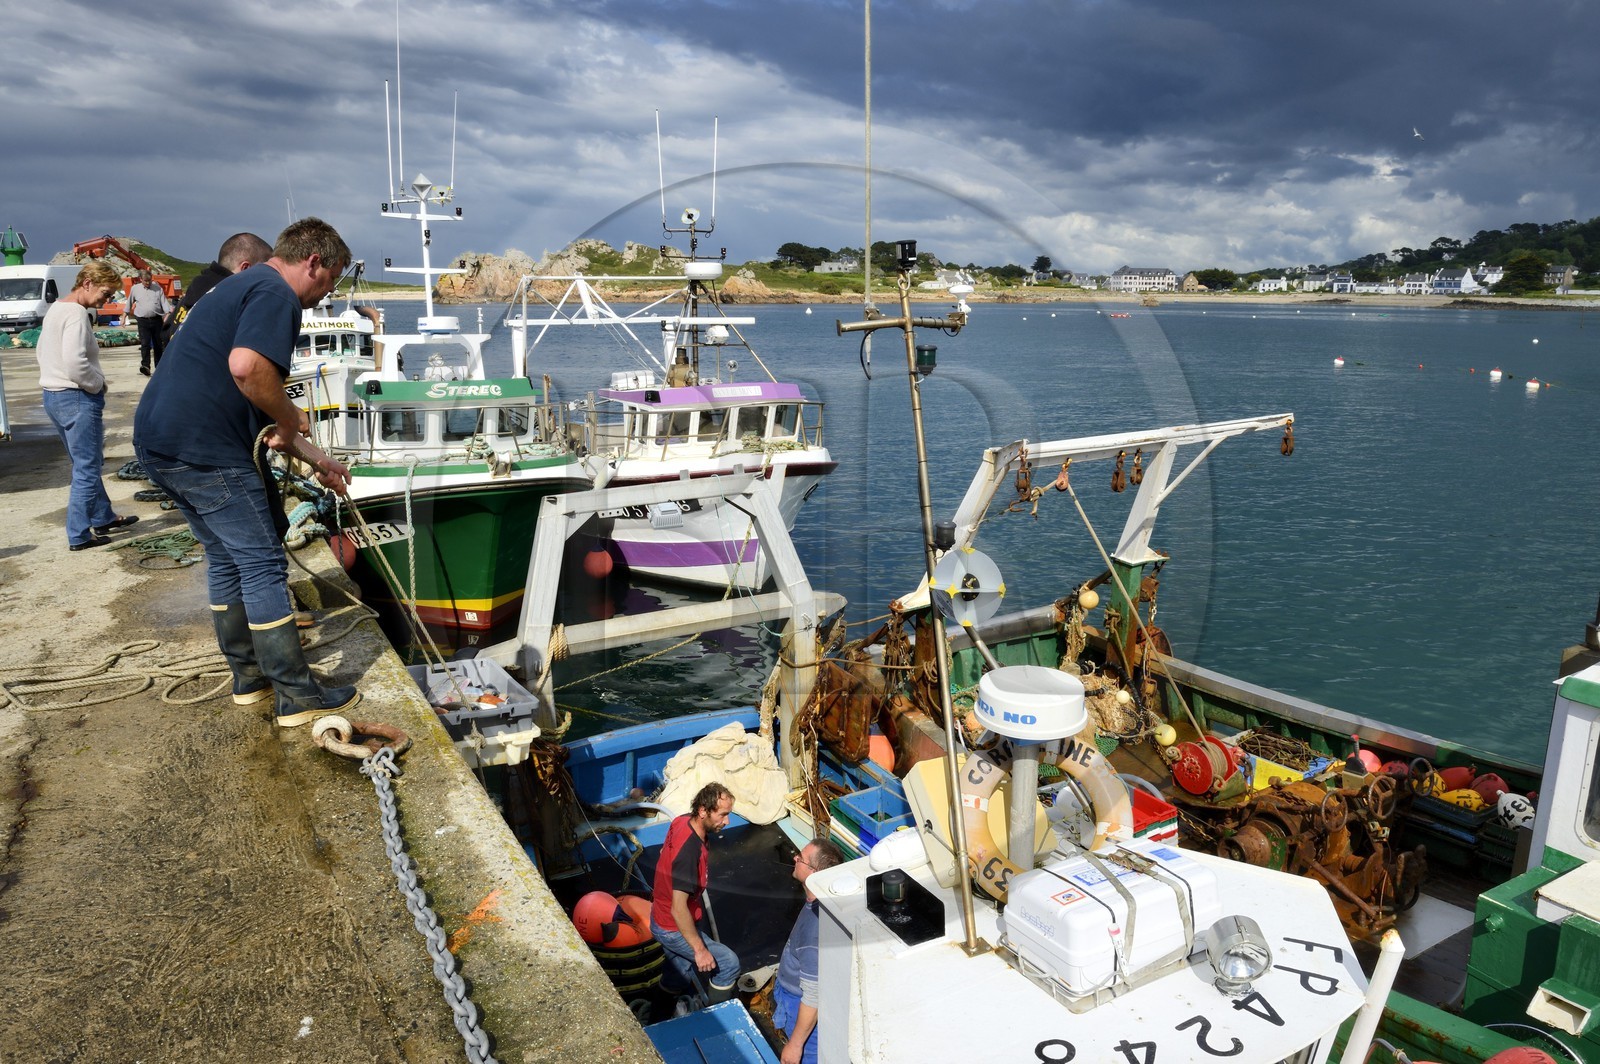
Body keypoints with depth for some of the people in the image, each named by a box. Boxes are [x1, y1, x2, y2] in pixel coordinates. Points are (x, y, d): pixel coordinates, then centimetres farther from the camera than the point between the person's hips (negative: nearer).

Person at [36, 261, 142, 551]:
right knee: (87, 469, -3)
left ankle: (102, 518, 33)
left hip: (52, 395, 10)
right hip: (77, 399, -10)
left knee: (86, 464, 21)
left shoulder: (55, 309, 14)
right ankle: (79, 535, 1)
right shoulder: (77, 314, -18)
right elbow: (74, 362, -28)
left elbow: (41, 350, 23)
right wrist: (98, 384, -12)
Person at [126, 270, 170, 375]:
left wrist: (167, 315, -9)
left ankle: (159, 366, 17)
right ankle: (145, 365, -21)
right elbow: (129, 303, 20)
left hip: (157, 319, 1)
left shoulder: (157, 288, 7)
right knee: (145, 344, -12)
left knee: (158, 344, 8)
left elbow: (164, 302, 3)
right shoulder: (135, 289, 9)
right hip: (143, 320, -1)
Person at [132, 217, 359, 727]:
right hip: (205, 451, -10)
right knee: (263, 566, -3)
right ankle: (297, 696, 3)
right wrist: (290, 416, -12)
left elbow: (258, 411, 26)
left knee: (225, 559, 19)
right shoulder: (277, 294, -9)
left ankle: (249, 678, 29)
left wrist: (318, 461, 26)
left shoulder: (242, 287, 24)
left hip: (159, 440, 10)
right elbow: (246, 366, -30)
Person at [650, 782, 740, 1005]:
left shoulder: (683, 821, -10)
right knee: (729, 963, 0)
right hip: (673, 929, -9)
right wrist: (700, 950, -26)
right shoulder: (689, 852, -37)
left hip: (660, 918, 9)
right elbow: (678, 909, -34)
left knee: (682, 974, 28)